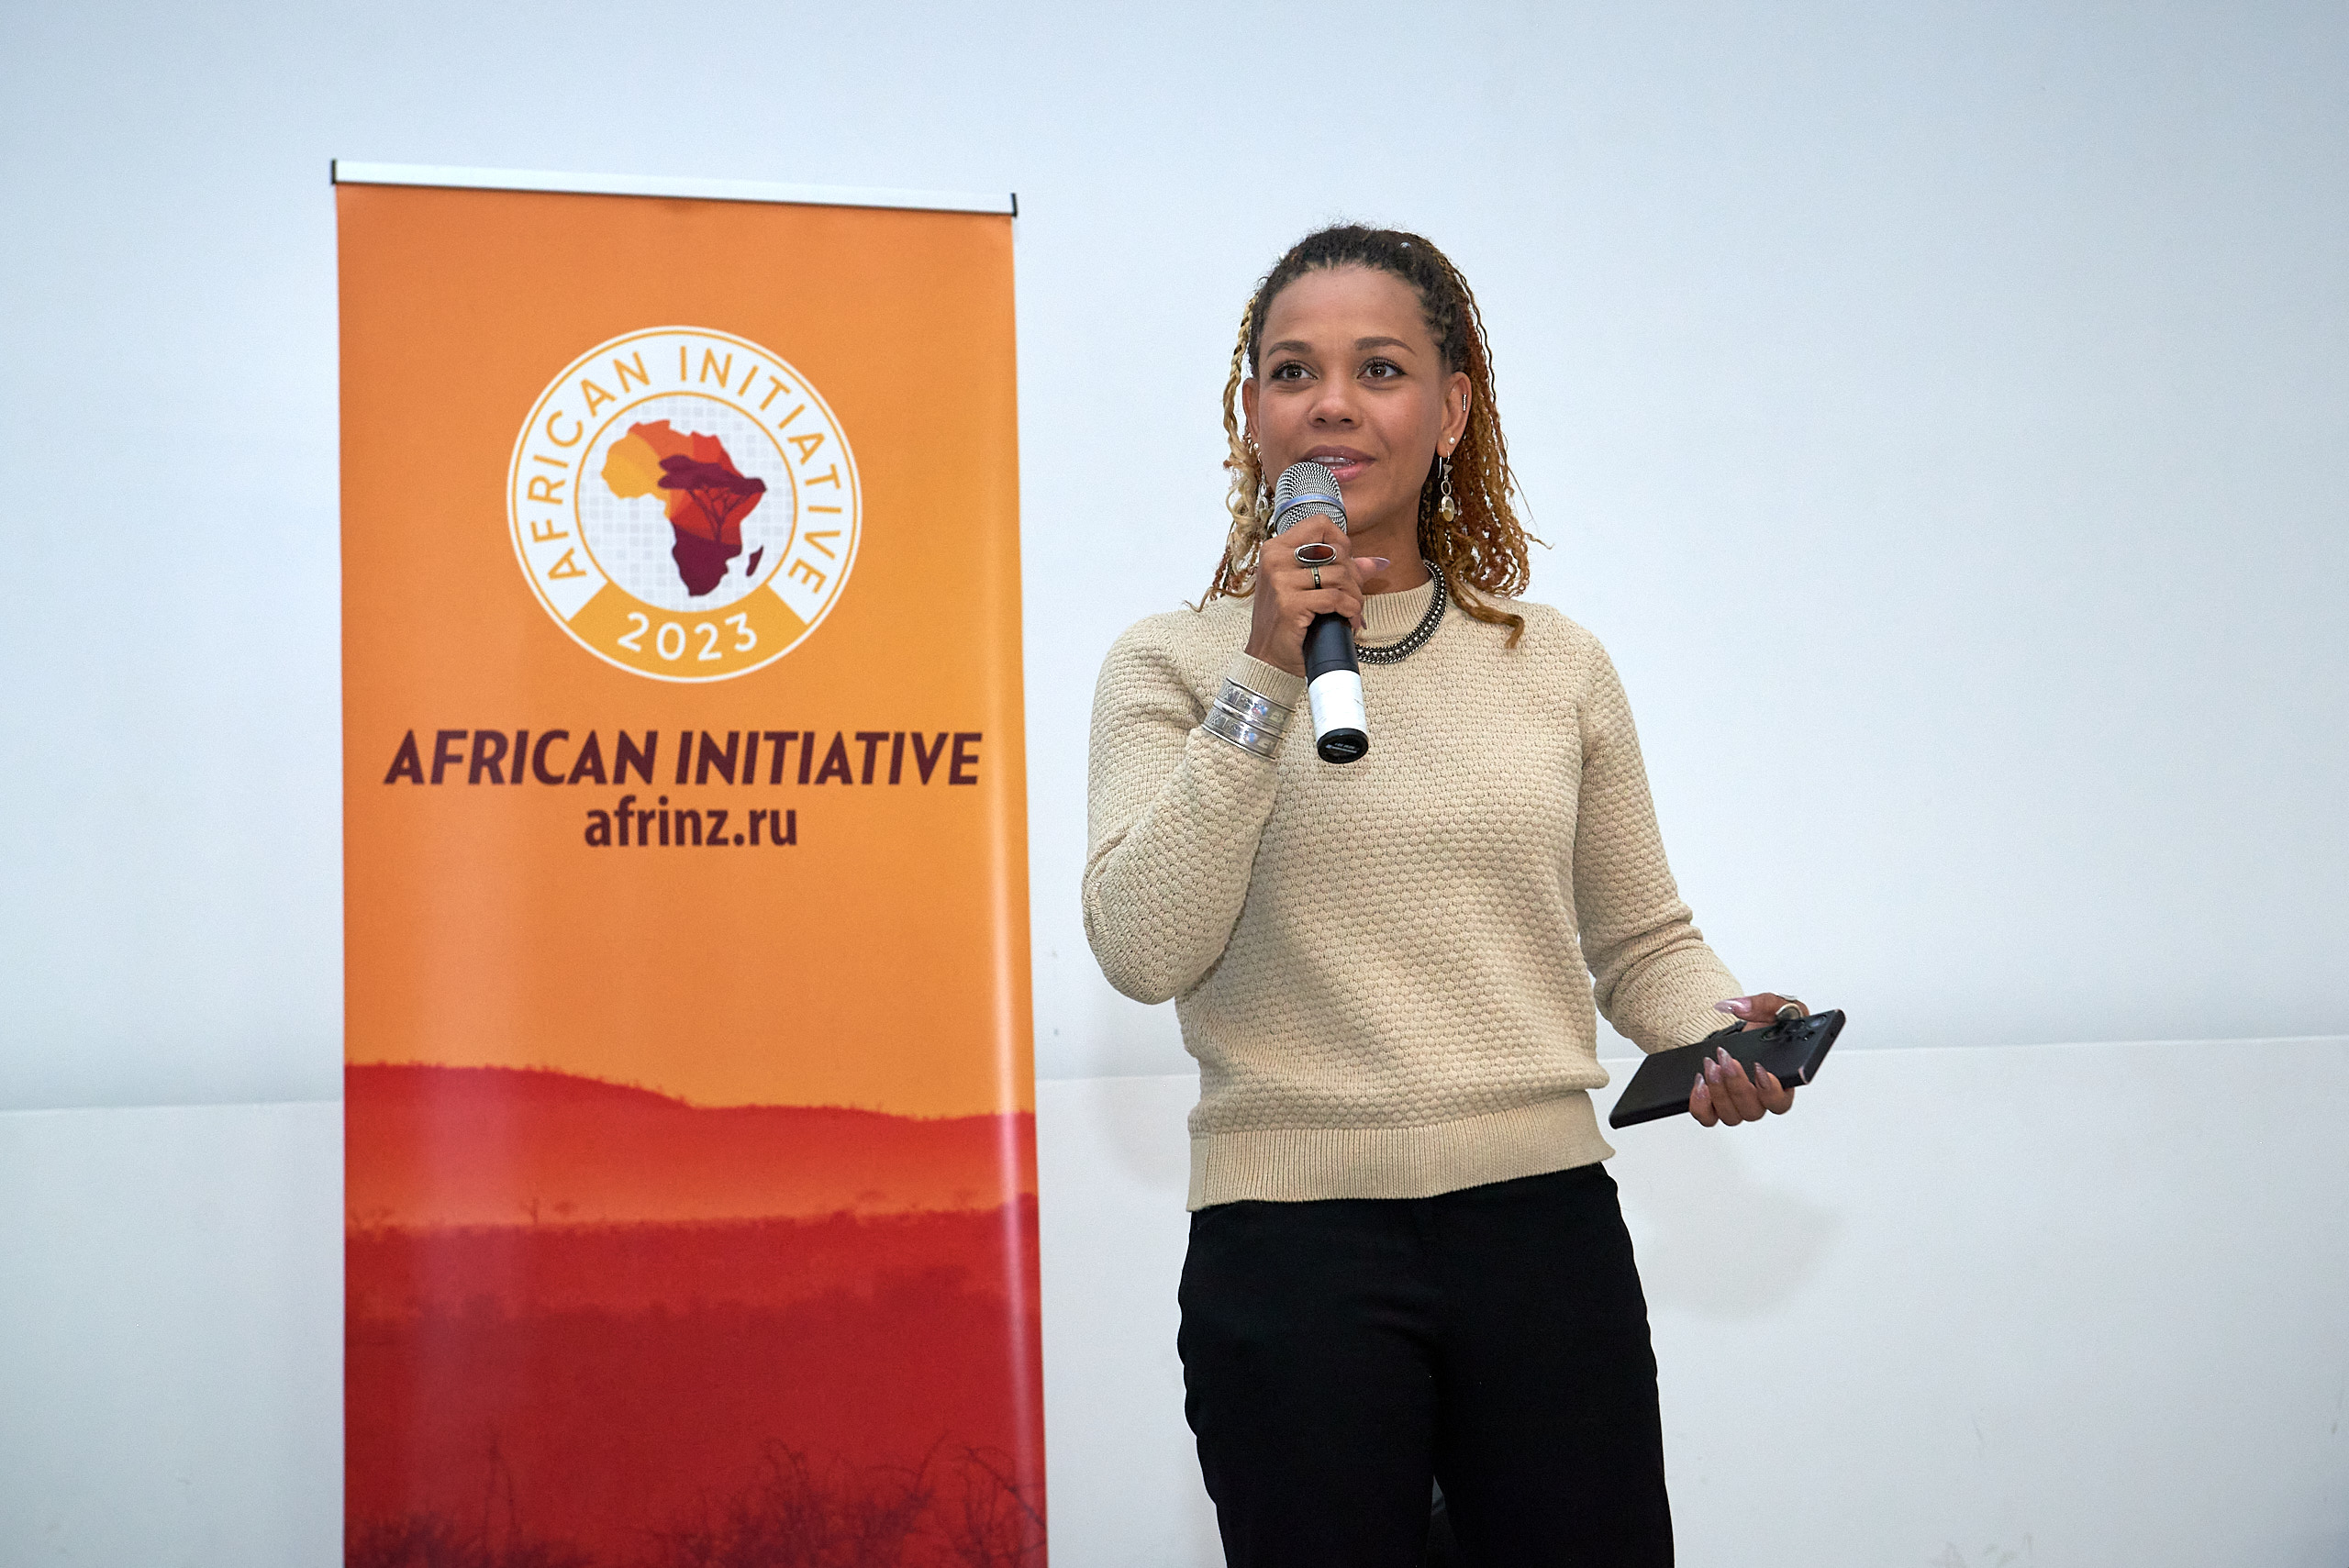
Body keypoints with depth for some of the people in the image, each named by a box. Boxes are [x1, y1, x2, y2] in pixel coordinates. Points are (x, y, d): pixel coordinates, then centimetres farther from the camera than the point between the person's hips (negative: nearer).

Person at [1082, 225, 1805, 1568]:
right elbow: (1144, 951, -10)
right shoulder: (1174, 665, 3)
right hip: (1290, 1241, -2)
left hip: (1544, 1219, 2)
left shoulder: (1559, 664, 9)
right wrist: (1268, 675, -12)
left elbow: (1641, 939, 15)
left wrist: (1716, 1027, -6)